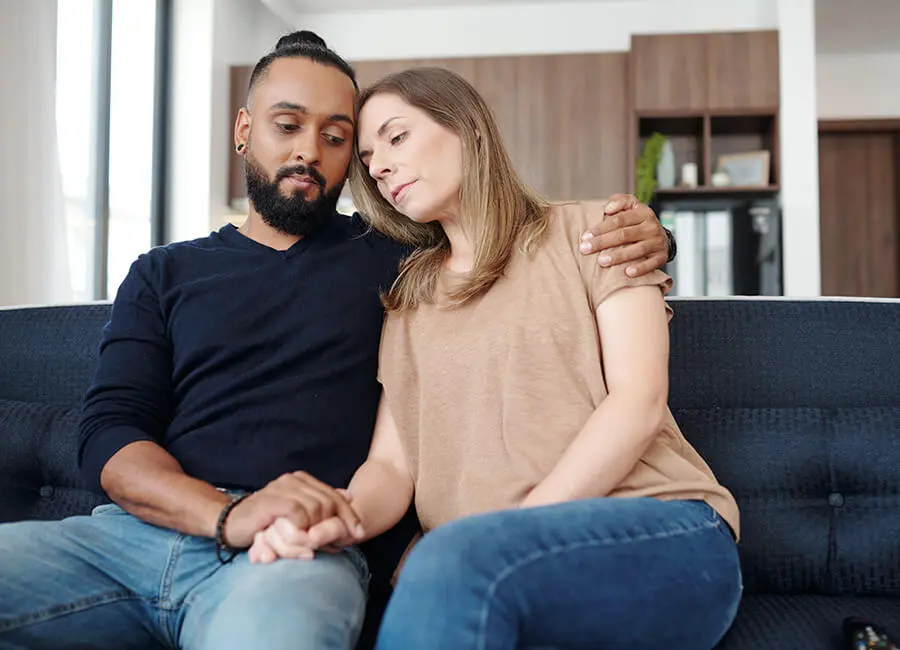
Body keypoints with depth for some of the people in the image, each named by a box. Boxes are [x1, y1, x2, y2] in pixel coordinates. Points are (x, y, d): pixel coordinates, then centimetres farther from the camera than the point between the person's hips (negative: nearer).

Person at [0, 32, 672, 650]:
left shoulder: (389, 259, 16)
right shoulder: (164, 275, 18)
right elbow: (109, 433, 6)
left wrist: (633, 236, -4)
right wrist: (228, 513, -15)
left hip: (300, 547, -3)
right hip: (132, 530, 4)